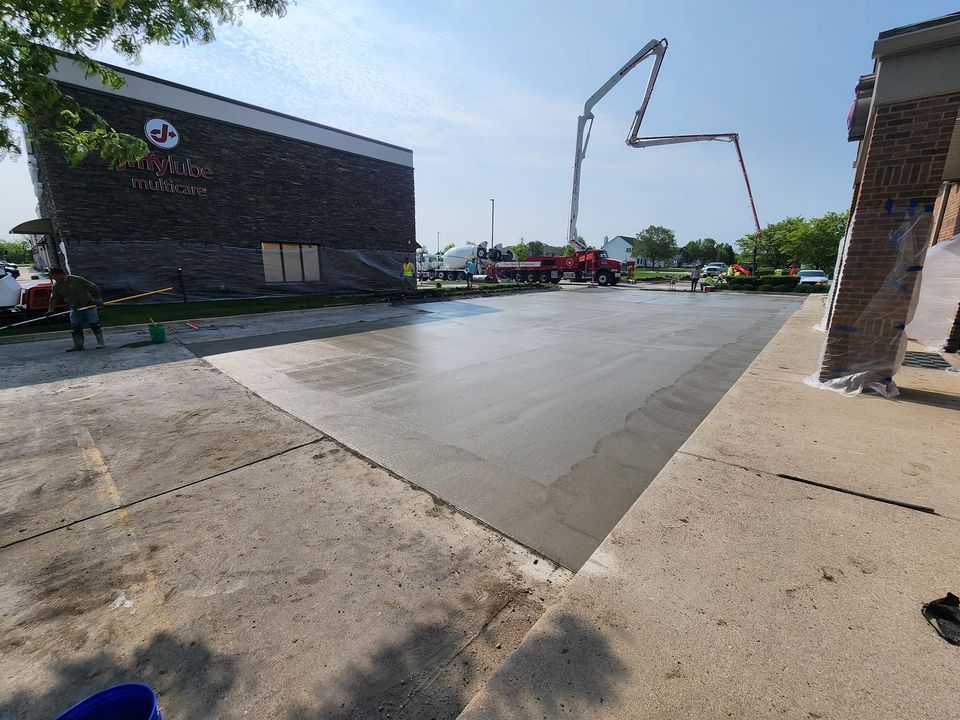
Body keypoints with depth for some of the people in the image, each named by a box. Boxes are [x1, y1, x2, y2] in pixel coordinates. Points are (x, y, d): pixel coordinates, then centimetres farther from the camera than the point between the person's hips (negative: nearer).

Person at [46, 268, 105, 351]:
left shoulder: (78, 280, -15)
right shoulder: (56, 286, 1)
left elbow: (94, 288, -11)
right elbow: (53, 298, 4)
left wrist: (99, 299, -15)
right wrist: (51, 309, -7)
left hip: (89, 306, -5)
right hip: (75, 309, 5)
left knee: (94, 325, -4)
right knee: (75, 327, 0)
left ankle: (101, 342, 5)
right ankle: (78, 345, 4)